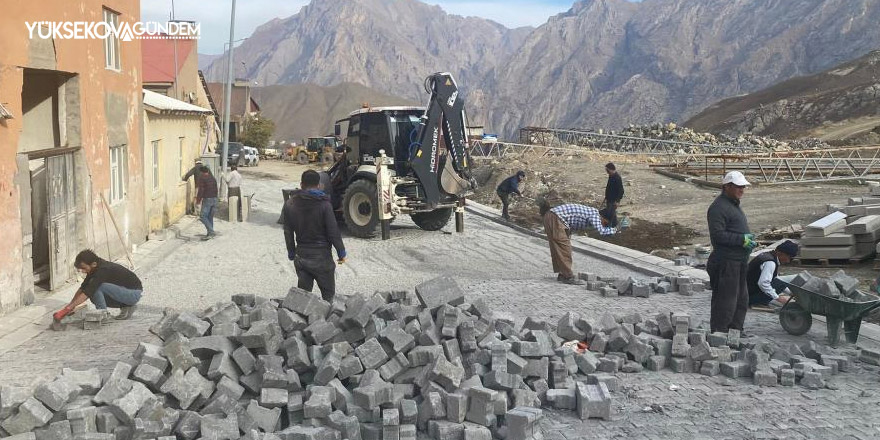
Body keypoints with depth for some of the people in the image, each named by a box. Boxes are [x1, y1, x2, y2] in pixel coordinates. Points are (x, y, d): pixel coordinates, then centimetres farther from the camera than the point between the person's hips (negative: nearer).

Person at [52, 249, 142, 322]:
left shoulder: (103, 270, -26)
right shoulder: (95, 268, 1)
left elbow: (87, 293, -29)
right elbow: (83, 288, 9)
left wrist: (68, 309, -29)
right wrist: (70, 305, 1)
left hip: (134, 293, -9)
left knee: (96, 287, -23)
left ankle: (103, 313, -7)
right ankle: (126, 307, 7)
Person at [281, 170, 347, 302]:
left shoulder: (289, 204, 1)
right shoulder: (324, 205, -13)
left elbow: (288, 233, 7)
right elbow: (333, 232, -11)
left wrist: (291, 254, 17)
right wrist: (341, 252, 1)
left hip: (301, 257, 4)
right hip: (321, 257, -4)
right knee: (328, 293, 8)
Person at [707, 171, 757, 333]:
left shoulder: (734, 204, 18)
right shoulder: (718, 207, -16)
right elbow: (718, 235, -24)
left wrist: (748, 240, 11)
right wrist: (742, 239, -24)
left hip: (739, 261, 11)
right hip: (726, 261, -11)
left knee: (741, 299, 18)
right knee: (726, 301, -7)